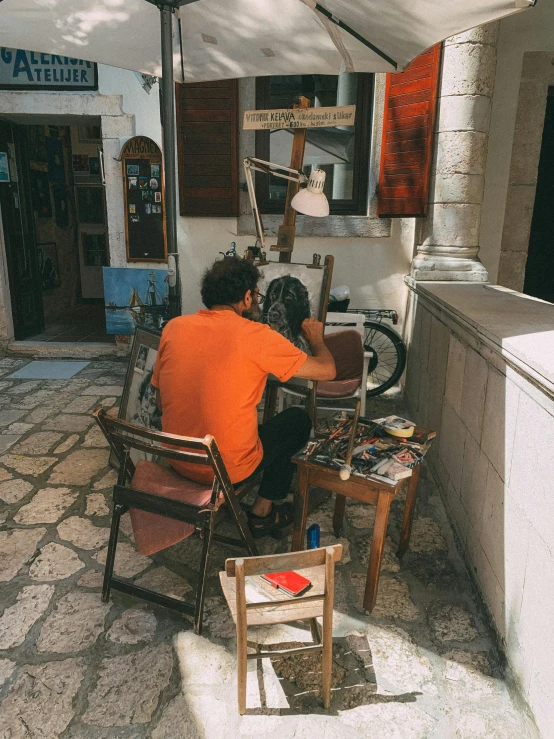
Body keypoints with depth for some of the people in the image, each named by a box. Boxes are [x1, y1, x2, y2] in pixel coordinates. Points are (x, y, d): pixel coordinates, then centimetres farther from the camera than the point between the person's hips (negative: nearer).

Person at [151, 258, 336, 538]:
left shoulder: (174, 327, -3)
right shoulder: (255, 335, -18)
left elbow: (161, 401, 6)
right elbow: (326, 370, -10)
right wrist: (316, 338, 11)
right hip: (230, 468, -6)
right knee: (298, 420, 19)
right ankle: (263, 512, 25)